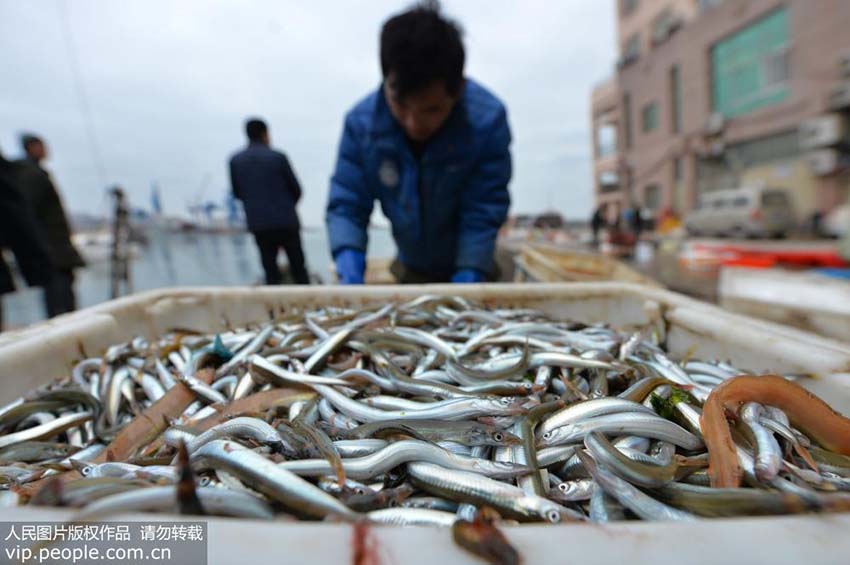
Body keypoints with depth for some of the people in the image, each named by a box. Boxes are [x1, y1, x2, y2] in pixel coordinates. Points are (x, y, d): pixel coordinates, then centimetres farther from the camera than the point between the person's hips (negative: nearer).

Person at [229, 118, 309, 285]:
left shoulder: (235, 161, 2)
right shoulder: (278, 157, -5)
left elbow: (237, 194, 11)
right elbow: (296, 190, 1)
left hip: (259, 225, 2)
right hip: (286, 222, -2)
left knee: (271, 273, 9)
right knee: (298, 269, 9)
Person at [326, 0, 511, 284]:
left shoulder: (487, 120, -27)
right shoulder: (361, 122, -22)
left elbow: (484, 215, -26)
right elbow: (346, 206, -19)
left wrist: (467, 282, -35)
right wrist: (350, 274, -34)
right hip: (411, 271, 3)